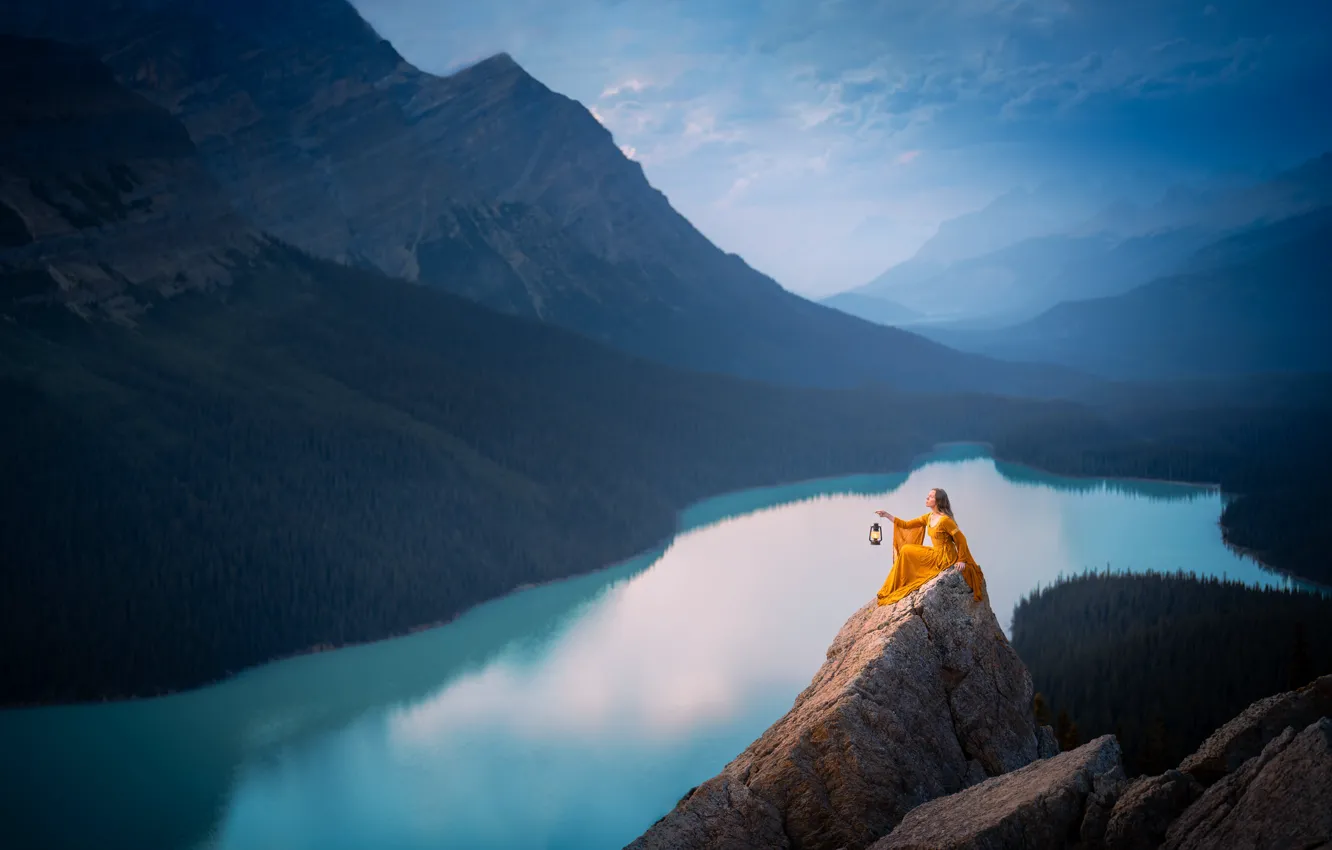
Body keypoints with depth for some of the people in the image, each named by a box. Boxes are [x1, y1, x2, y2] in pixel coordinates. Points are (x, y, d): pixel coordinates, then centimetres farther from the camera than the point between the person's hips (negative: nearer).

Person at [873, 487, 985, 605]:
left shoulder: (945, 520, -19)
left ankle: (903, 588, 5)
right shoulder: (928, 517, 7)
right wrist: (887, 515, 3)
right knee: (905, 550, 11)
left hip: (945, 557, -9)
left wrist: (962, 560, -14)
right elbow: (906, 525, 10)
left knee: (906, 551, -8)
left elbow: (961, 539, -17)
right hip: (937, 554, 9)